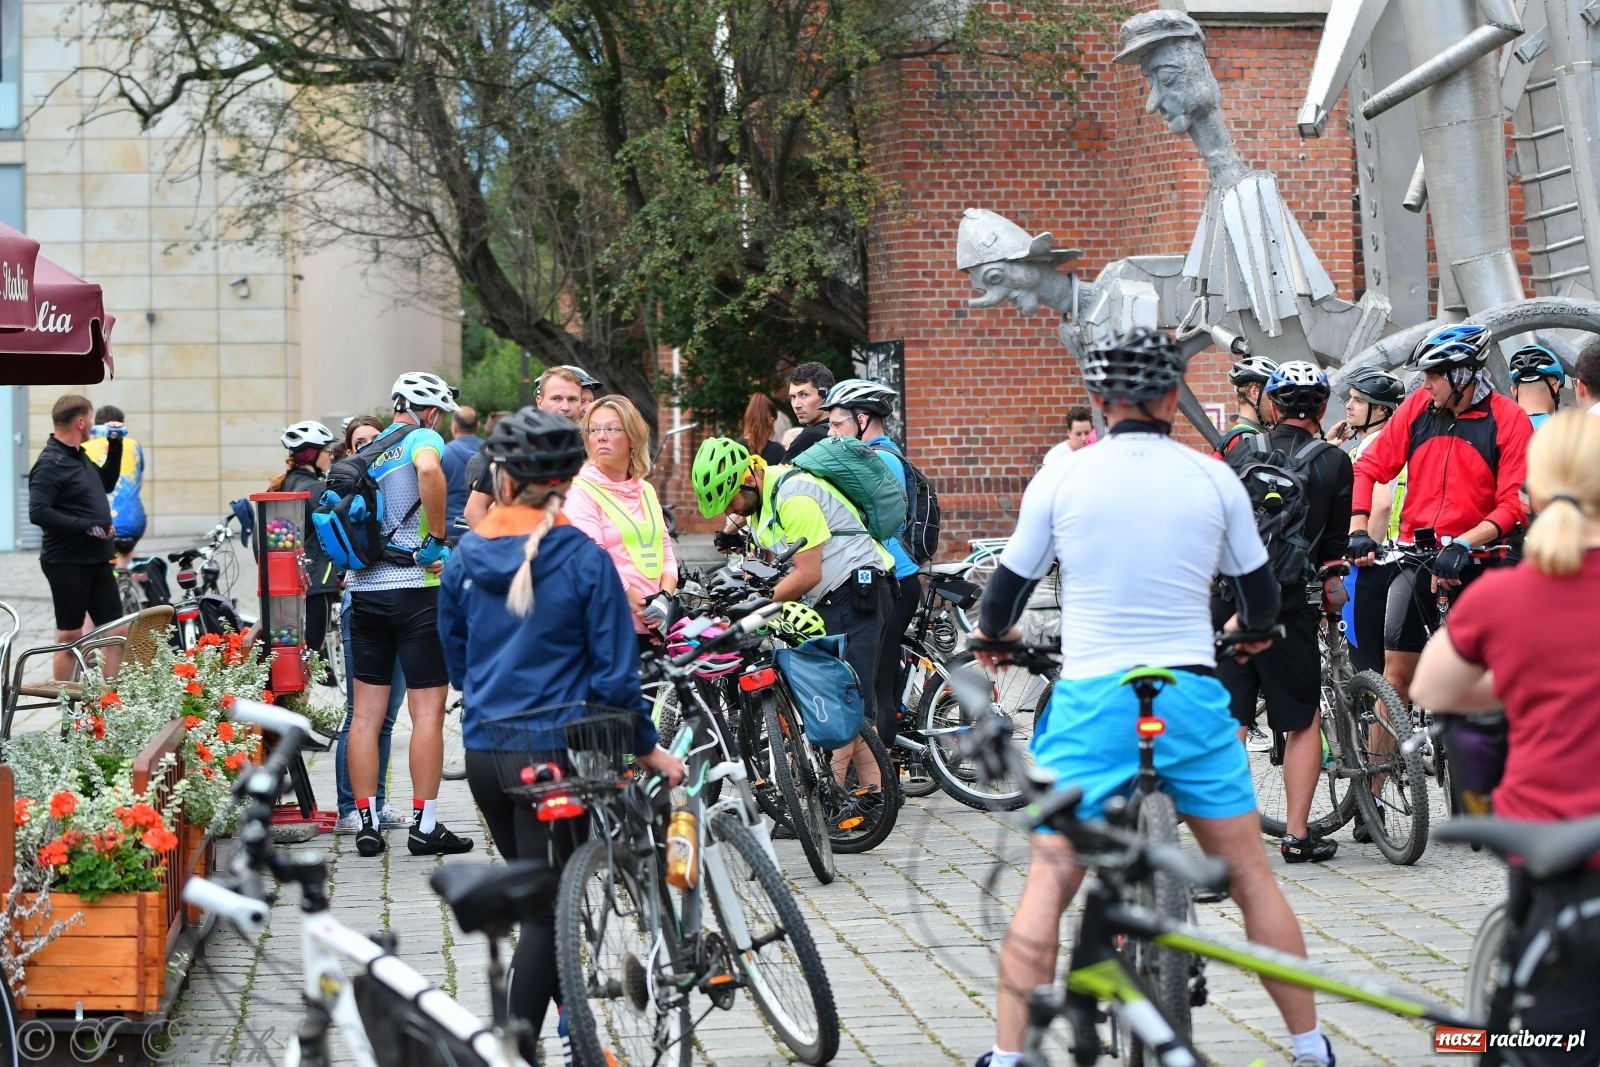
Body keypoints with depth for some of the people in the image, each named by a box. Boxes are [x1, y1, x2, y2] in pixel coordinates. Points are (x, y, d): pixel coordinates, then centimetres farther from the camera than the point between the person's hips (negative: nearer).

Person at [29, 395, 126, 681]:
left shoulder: (79, 457, 13)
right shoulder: (50, 464, -15)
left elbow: (106, 484, 29)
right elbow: (38, 512, -24)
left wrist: (115, 449, 16)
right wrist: (87, 526, -25)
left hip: (97, 561, 9)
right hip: (68, 564, -9)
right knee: (70, 636, 1)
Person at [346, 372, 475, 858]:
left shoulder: (367, 453, 18)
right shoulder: (423, 437, -3)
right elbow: (428, 470, -26)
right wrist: (438, 539, -18)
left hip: (364, 590, 7)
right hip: (415, 588, -7)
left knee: (366, 713, 8)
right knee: (428, 711, -1)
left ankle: (366, 823, 9)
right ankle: (425, 826, 0)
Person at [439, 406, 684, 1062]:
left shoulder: (464, 560, 2)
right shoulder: (583, 560, -11)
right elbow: (614, 671, -9)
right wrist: (646, 748, 3)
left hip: (484, 753, 5)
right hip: (553, 753, -5)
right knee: (547, 910, 3)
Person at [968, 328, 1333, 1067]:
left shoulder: (1059, 479, -1)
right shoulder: (1214, 480, 2)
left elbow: (1007, 588, 7)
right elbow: (1260, 599, 13)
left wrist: (993, 636, 30)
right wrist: (1246, 630, 37)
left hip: (1091, 699, -1)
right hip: (1192, 696, 1)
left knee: (1047, 885, 4)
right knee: (1251, 875, 11)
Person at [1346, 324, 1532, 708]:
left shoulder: (1509, 421, -6)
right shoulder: (1418, 406, 3)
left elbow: (1514, 504, -11)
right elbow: (1369, 467, 5)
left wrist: (1463, 545, -23)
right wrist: (1358, 531, -7)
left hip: (1472, 562, -2)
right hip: (1415, 559, 2)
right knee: (1397, 671, 1)